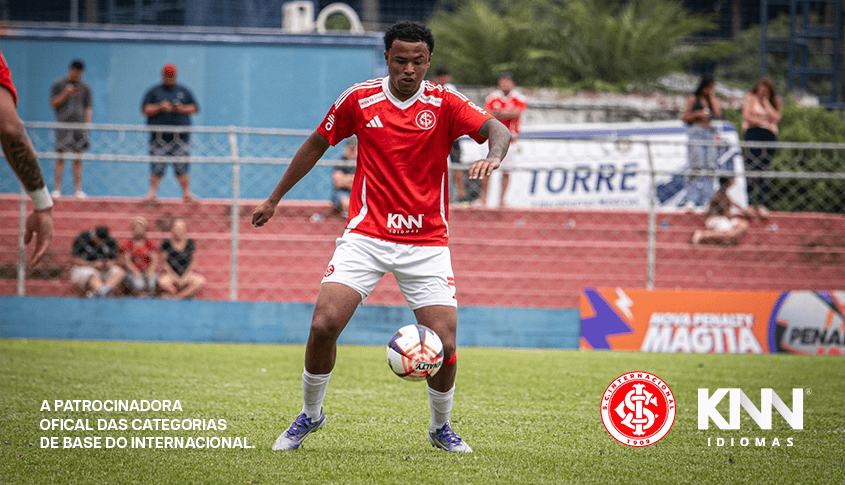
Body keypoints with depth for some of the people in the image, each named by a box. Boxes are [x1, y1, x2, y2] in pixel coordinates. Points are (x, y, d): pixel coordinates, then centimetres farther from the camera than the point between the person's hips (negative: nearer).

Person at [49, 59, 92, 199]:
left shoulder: (85, 87, 12)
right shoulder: (58, 85, 7)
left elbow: (87, 109, 11)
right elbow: (53, 104, 3)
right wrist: (66, 94, -10)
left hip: (79, 127, 2)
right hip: (63, 126, -2)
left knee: (78, 159, 0)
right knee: (60, 158, -5)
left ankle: (78, 190, 0)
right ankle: (57, 189, -5)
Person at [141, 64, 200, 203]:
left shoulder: (184, 91, 16)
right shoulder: (154, 92, 11)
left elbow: (195, 108, 13)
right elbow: (145, 110, 3)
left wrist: (182, 109, -6)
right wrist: (159, 108, -13)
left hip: (180, 136, 1)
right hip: (159, 136, -1)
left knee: (182, 166, -2)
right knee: (157, 166, -5)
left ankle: (186, 193, 0)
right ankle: (153, 192, -3)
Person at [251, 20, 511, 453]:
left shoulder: (444, 105, -4)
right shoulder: (359, 100, 0)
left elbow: (499, 131, -16)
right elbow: (317, 144, 14)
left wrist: (493, 156, -41)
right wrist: (275, 198, 19)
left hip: (427, 242, 0)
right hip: (366, 235, 0)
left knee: (444, 344, -9)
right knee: (324, 324, -16)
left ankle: (441, 427, 19)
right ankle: (310, 414, 9)